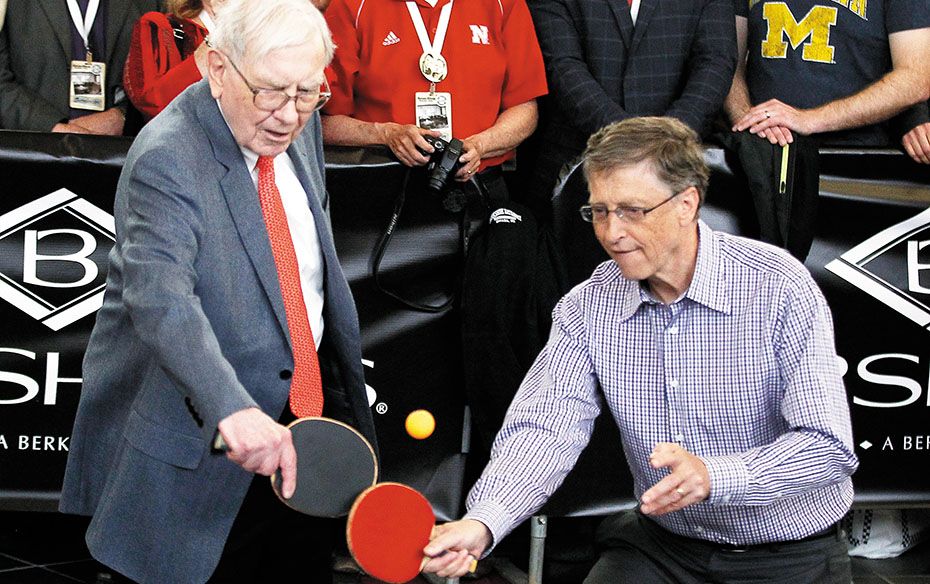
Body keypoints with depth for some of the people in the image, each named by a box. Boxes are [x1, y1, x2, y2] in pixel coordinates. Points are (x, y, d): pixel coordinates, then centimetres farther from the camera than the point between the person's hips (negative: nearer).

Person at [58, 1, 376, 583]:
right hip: (202, 442, -7)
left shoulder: (299, 127, 2)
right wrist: (233, 408, -52)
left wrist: (343, 375, 22)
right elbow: (161, 297, -39)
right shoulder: (166, 159, -24)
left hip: (306, 413, 7)